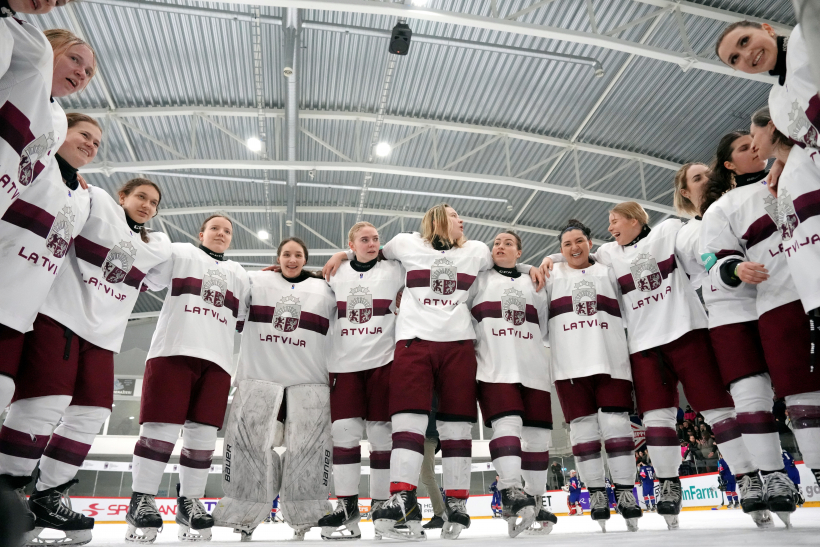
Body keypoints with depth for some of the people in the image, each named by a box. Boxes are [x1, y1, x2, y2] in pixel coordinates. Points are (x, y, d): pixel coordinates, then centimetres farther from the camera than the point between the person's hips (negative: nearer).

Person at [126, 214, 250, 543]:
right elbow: (148, 280, 5)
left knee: (203, 434, 2)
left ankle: (189, 502, 13)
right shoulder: (179, 253, 15)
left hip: (217, 360, 4)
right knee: (161, 428, -5)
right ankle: (141, 501, 8)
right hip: (173, 351, -3)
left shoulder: (239, 275, 26)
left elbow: (244, 319, 24)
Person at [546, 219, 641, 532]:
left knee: (616, 423, -3)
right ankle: (596, 494, 9)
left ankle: (626, 492, 7)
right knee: (583, 427, 0)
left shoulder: (608, 273, 17)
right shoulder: (552, 275, 15)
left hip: (611, 361, 1)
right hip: (571, 365, 0)